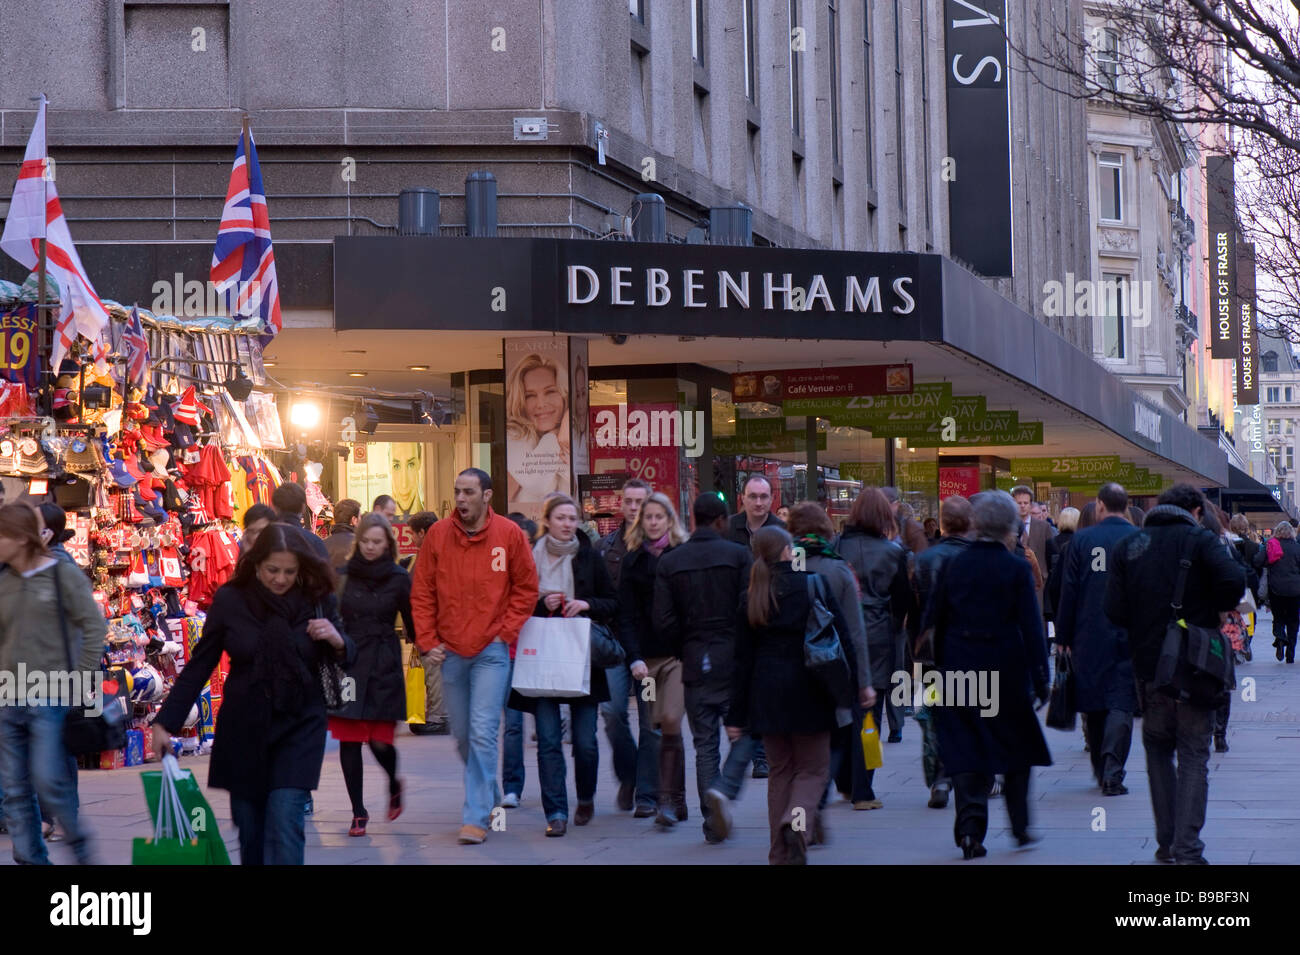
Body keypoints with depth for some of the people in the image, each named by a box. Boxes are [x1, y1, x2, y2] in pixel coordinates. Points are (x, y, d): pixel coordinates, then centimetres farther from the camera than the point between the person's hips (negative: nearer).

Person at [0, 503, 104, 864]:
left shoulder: (62, 575, -6)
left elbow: (95, 627, -6)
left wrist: (82, 681, -9)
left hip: (51, 699, -5)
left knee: (50, 783, -9)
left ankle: (81, 848, 14)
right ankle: (30, 859, 15)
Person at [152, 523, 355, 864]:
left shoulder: (319, 601, -5)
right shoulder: (230, 600, -5)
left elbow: (349, 661, 5)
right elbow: (199, 666, 2)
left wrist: (337, 641, -18)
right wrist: (166, 722, -1)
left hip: (298, 727, -1)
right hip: (243, 730, 2)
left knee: (284, 826, -13)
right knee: (250, 832, 9)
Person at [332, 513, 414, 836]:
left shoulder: (399, 579, 1)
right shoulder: (343, 576, 5)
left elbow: (412, 623, 2)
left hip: (383, 668, -2)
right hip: (346, 666, 2)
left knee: (380, 741, -7)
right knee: (348, 740, -1)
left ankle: (394, 784, 27)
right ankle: (358, 812, 11)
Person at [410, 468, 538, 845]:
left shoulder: (509, 534, -4)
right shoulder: (438, 534, 1)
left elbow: (526, 589, 3)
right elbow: (422, 593, 6)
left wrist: (505, 632, -4)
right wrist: (428, 641, 0)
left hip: (491, 651, -3)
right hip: (450, 651, 3)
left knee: (482, 734, -10)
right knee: (462, 736, 12)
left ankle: (476, 817, -7)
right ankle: (486, 797, 33)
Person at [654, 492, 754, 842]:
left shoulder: (669, 562, 4)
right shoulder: (738, 555, -4)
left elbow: (664, 620, -1)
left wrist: (684, 653, 12)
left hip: (695, 662, 3)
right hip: (735, 659, -3)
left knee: (705, 742, 8)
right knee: (744, 731, 6)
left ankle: (713, 821, 5)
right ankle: (724, 788, -19)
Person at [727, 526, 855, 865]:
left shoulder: (750, 598, 3)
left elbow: (743, 658, 4)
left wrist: (736, 715, 6)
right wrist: (853, 685, 4)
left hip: (767, 694, 3)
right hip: (809, 692, -3)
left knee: (780, 770, 13)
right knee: (813, 768, 7)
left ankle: (781, 853, 10)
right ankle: (799, 819, -23)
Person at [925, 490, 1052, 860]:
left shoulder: (955, 565, 2)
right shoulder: (1016, 569, -8)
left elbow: (935, 619, 5)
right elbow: (1031, 626, -9)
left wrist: (941, 665, 12)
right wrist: (1040, 677, -5)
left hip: (960, 670, 2)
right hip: (1005, 670, -2)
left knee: (966, 750, 4)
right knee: (1017, 745, 14)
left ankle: (969, 828, -6)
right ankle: (1020, 825, 20)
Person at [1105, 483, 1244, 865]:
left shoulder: (1127, 546, 4)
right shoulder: (1200, 540, -4)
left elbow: (1114, 610, -4)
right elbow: (1233, 580, -21)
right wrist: (1212, 610, -1)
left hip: (1149, 665, 2)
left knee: (1158, 750, 17)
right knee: (1193, 755, 2)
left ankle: (1167, 842, 15)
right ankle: (1188, 848, -6)